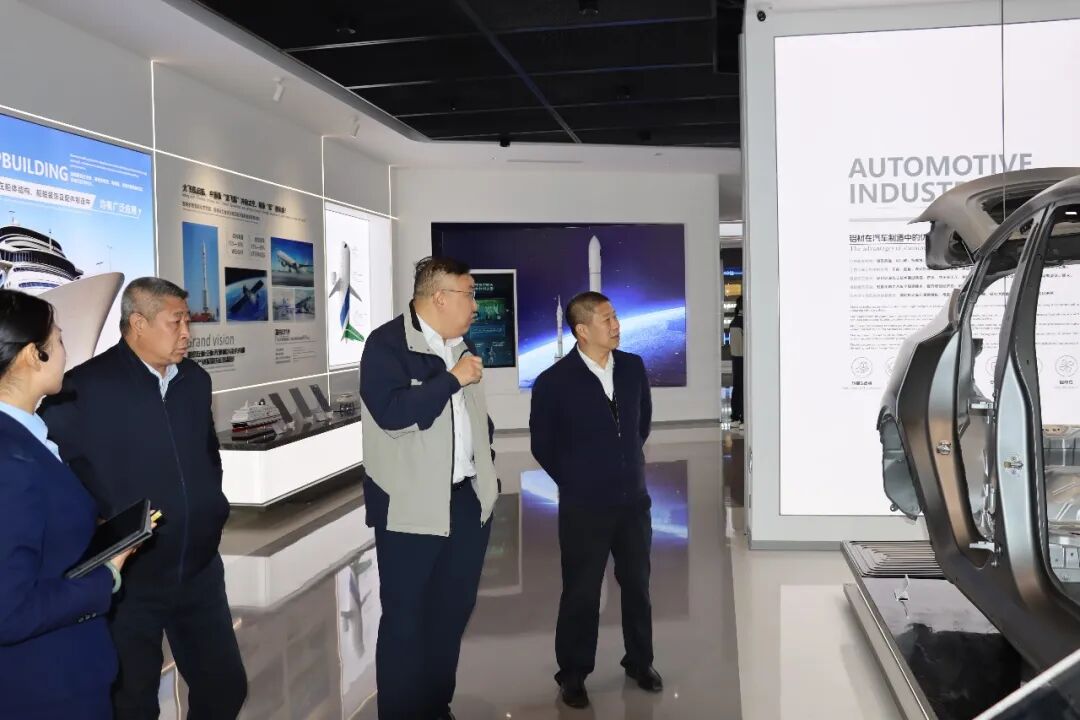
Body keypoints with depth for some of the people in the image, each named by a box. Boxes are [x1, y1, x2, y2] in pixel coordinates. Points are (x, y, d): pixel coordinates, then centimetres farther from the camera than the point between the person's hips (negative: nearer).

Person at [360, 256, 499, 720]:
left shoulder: (462, 344, 11)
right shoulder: (386, 343, -11)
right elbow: (392, 412, -25)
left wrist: (486, 470, 15)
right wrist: (453, 378, -20)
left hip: (468, 500, 7)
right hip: (412, 506, -7)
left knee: (454, 608, 17)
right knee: (405, 617, 5)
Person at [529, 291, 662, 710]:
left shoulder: (633, 367, -1)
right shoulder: (554, 382, -14)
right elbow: (543, 445, -2)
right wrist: (576, 482, 5)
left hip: (634, 500, 4)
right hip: (584, 507, -4)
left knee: (637, 586, 16)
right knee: (581, 594, 7)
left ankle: (640, 662, 35)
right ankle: (572, 675, 25)